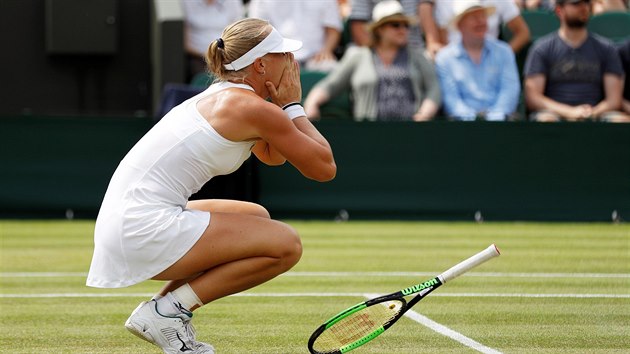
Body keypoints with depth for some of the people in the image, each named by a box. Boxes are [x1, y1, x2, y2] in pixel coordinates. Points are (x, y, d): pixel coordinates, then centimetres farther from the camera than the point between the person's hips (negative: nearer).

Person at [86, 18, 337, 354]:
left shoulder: (223, 97, 17)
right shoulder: (254, 109, -11)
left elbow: (273, 156, 31)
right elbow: (325, 168, -5)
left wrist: (282, 107, 13)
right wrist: (293, 106, 6)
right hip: (145, 228, -10)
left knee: (258, 219, 24)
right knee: (286, 244, -9)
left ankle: (166, 305, 13)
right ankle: (167, 310, -6)